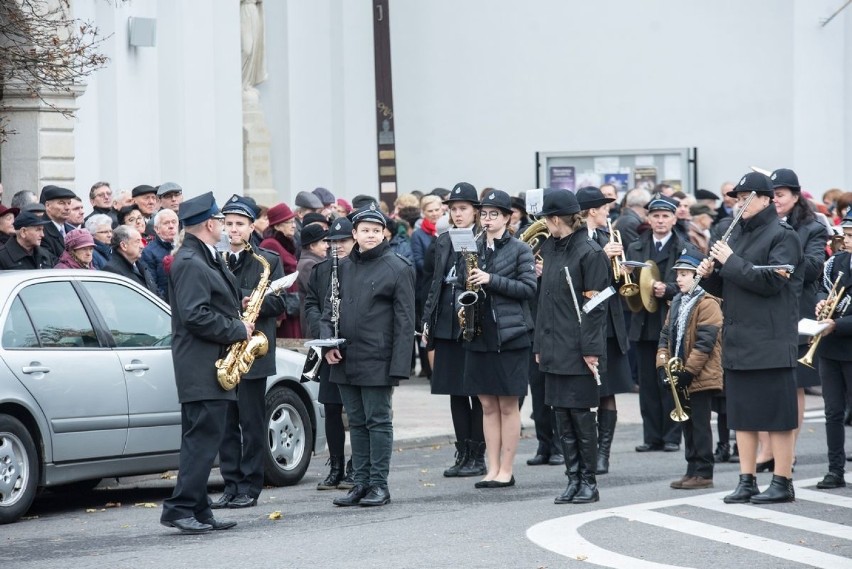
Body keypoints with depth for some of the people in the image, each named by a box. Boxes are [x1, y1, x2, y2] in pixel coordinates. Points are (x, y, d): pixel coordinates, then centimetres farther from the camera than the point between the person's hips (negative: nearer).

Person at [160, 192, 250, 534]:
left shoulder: (203, 260, 19)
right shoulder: (190, 263, -15)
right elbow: (196, 315, -23)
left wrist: (238, 315, 11)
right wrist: (238, 330, -15)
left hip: (208, 367, 11)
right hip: (202, 367, -11)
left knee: (201, 439, 10)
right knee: (203, 438, -11)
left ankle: (197, 512, 13)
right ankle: (180, 508, -12)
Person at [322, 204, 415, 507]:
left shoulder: (398, 268, -4)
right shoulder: (343, 267, 12)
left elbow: (405, 320, -7)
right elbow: (329, 309, 18)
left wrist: (398, 365, -13)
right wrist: (328, 342, 0)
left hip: (377, 362, -6)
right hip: (345, 361, 6)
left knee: (378, 421, -2)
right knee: (357, 423, 10)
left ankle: (379, 485, 3)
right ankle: (361, 483, 15)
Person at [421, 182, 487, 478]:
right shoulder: (443, 242, 14)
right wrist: (427, 320, 10)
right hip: (447, 325, 6)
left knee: (477, 392, -1)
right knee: (455, 393, 8)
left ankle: (478, 456, 5)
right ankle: (462, 454, 13)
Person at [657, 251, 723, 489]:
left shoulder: (708, 304, -12)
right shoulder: (677, 303, 14)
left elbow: (705, 343, -17)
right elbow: (666, 336, 14)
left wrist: (687, 371, -18)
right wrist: (663, 366, 1)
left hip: (700, 378, -8)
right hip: (680, 379, 8)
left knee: (700, 424, -4)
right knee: (688, 424, 12)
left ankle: (704, 473, 1)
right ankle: (693, 470, 18)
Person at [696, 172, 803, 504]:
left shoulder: (782, 236, -7)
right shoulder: (738, 233, 15)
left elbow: (772, 280, -19)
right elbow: (724, 286, 19)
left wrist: (731, 262, -17)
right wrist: (711, 273, -2)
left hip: (770, 340, -8)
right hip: (738, 339, 8)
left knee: (777, 414, -3)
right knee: (742, 414, 9)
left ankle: (782, 483, 1)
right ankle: (747, 482, 15)